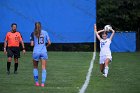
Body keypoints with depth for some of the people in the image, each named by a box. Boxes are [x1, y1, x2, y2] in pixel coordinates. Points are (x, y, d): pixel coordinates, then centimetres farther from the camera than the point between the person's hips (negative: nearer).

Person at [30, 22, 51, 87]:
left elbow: (32, 44, -4)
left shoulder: (33, 33, -1)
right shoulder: (45, 32, 4)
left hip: (36, 52, 0)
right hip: (44, 52, 1)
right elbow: (49, 43, 2)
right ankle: (43, 83, -11)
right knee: (43, 68, 0)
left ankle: (36, 82, 13)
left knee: (35, 67, 16)